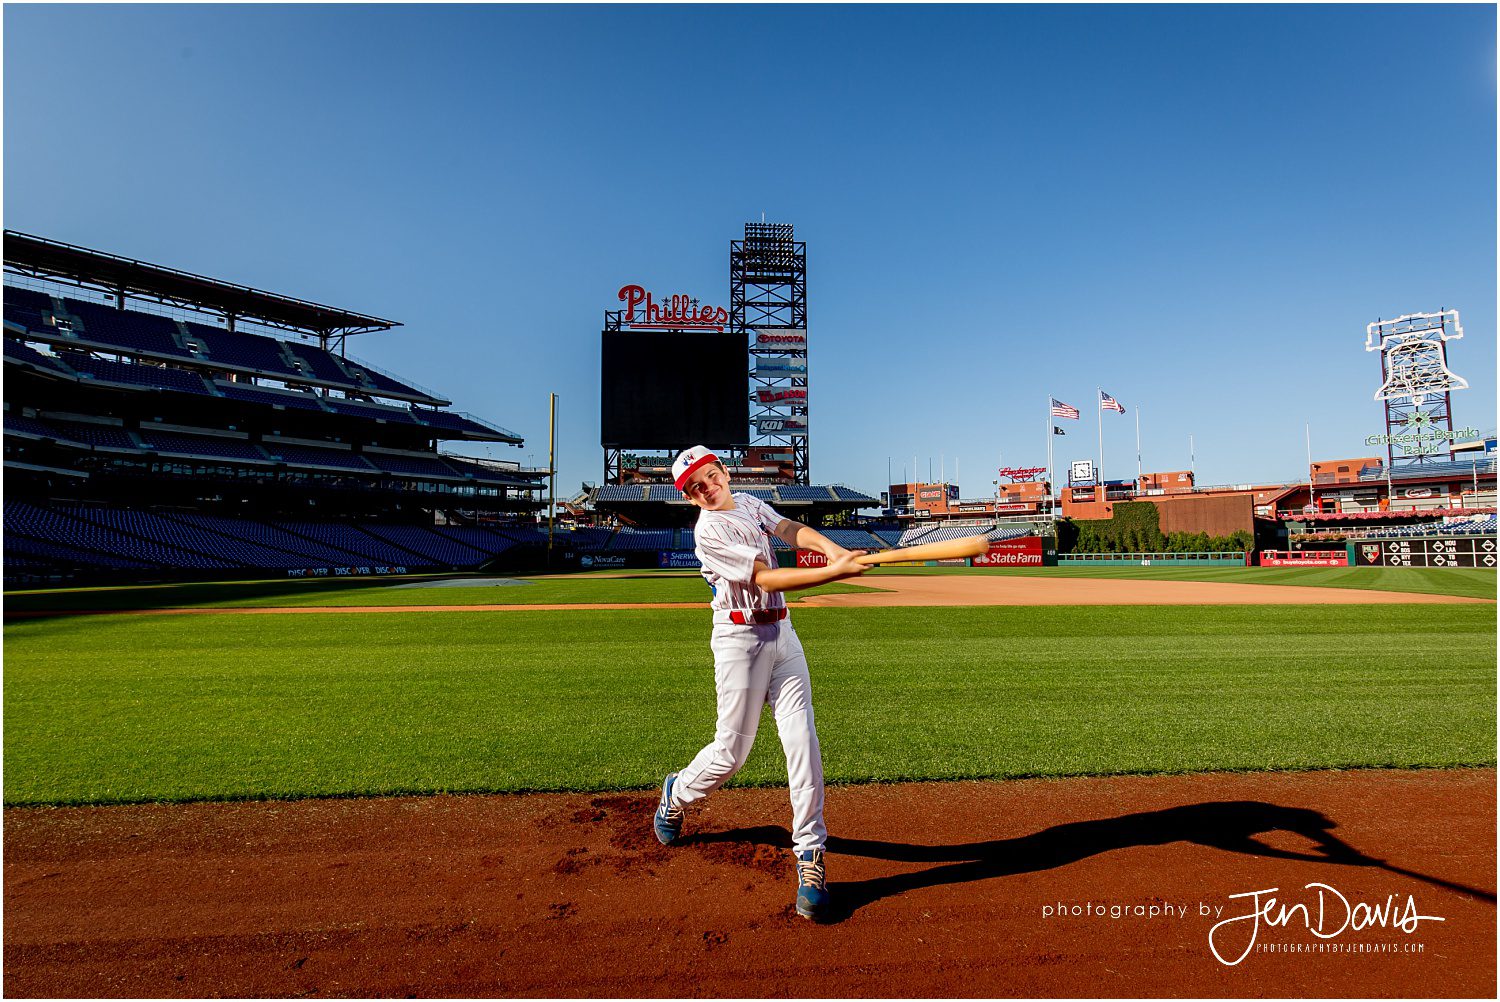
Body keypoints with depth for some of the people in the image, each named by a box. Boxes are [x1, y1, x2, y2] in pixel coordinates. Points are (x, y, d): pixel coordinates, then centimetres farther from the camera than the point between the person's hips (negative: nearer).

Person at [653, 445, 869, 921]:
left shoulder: (750, 503, 10)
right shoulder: (710, 530, -15)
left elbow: (792, 530, -2)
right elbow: (766, 578, -22)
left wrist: (832, 547, -23)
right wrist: (834, 573, -28)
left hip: (781, 632, 6)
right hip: (740, 638, -6)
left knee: (802, 739, -2)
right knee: (732, 749, 4)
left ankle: (810, 852, 7)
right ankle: (677, 794, 35)